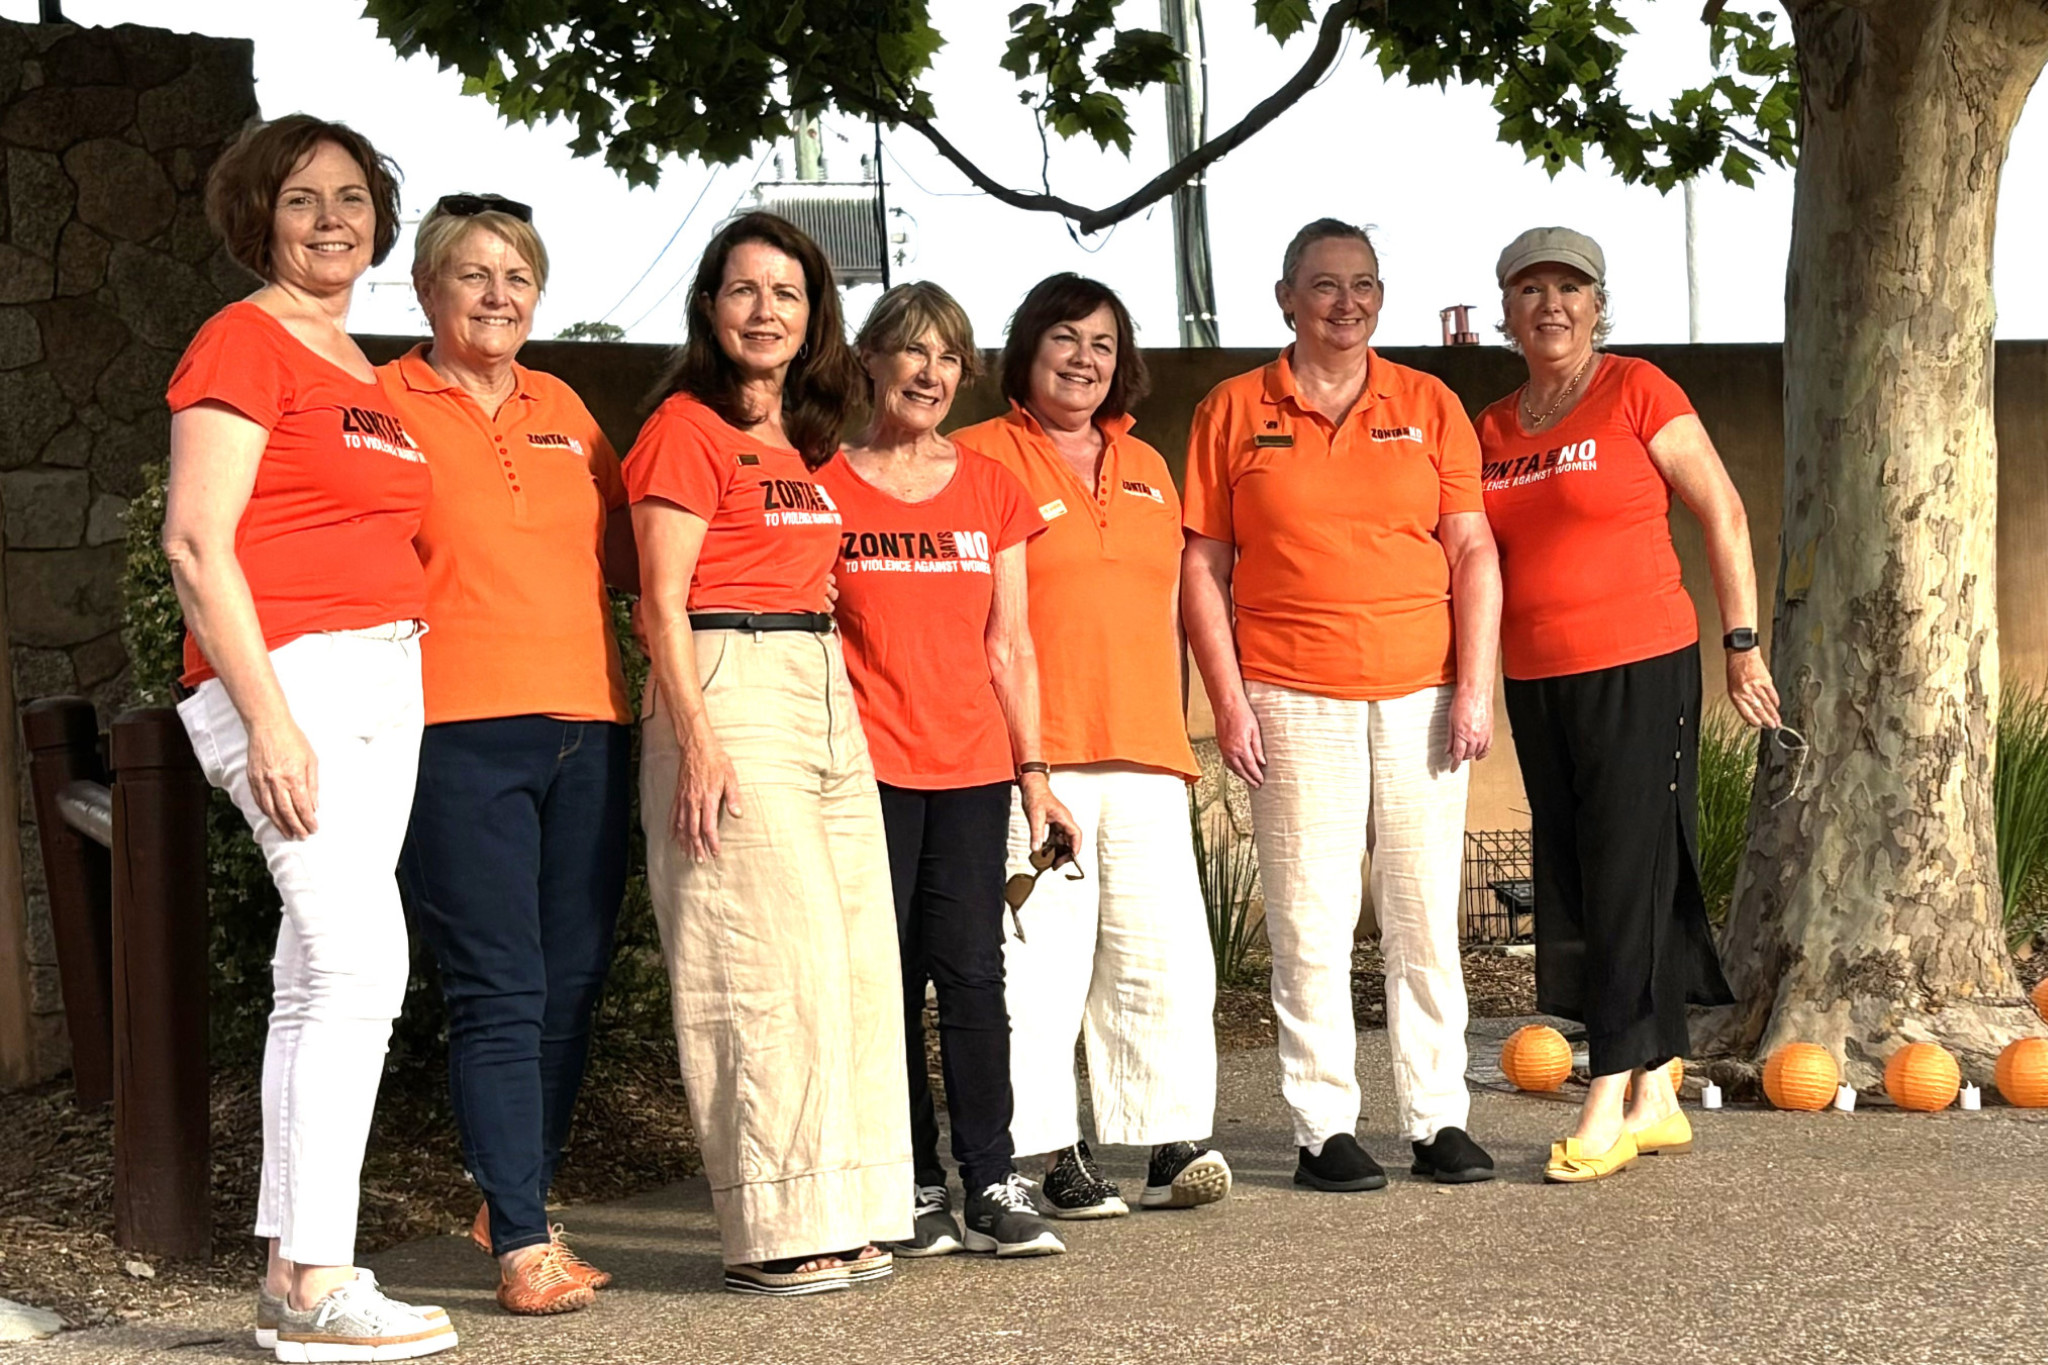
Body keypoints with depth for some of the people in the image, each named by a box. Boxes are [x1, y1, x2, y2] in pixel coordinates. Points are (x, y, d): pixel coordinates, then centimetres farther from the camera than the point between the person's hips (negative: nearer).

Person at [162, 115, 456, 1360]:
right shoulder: (243, 344, -7)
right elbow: (197, 545, -13)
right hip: (290, 678, -9)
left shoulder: (360, 369, 19)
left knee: (319, 979, 8)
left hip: (383, 681, 9)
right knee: (363, 962, -15)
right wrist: (268, 719, -19)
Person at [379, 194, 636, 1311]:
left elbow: (623, 553, 24)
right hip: (458, 732, -5)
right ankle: (522, 1246, -5)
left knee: (572, 983, 8)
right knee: (498, 991, -8)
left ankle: (520, 1203, 23)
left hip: (585, 725, 6)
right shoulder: (384, 403, 2)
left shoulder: (562, 409, 18)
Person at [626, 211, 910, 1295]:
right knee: (774, 963, -10)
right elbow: (663, 601, -11)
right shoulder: (687, 427, -5)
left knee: (853, 959, 6)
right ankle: (774, 1232, -5)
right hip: (729, 690, -8)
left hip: (825, 693, 9)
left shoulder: (805, 441, 18)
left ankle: (839, 1216, 13)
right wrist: (699, 744, -18)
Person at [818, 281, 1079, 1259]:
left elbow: (1009, 645, 13)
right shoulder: (823, 485, 3)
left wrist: (1033, 771, 8)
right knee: (887, 975, -1)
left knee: (972, 971, -2)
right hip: (867, 765, -2)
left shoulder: (990, 490, 12)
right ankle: (914, 1189, 7)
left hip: (969, 764, 2)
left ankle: (992, 1187, 2)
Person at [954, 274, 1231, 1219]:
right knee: (1038, 952, -8)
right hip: (1032, 752, -6)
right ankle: (1050, 1153, -4)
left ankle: (1170, 1140, 8)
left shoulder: (1145, 469, 21)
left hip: (1143, 751, 6)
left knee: (1163, 953, 2)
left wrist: (1174, 733, 19)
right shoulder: (982, 458, 2)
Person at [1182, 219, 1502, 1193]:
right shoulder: (1234, 411, 6)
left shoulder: (1429, 406, 10)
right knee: (1311, 922, -2)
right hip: (1293, 700, -2)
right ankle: (1324, 1129, 6)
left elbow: (1472, 553, 7)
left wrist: (1474, 687, -2)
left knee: (1427, 916, 4)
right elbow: (1203, 568, 5)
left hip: (1420, 695, 2)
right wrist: (1228, 700, -3)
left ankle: (1438, 1120, 12)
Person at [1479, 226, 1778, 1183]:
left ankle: (1607, 1107, -4)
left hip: (1641, 669, -6)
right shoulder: (1491, 430, 11)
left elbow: (1723, 514, -3)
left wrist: (1742, 644, -6)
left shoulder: (1636, 391, -5)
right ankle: (1655, 1098, 14)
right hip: (1536, 680, 6)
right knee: (1573, 888, 6)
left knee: (1627, 879, -6)